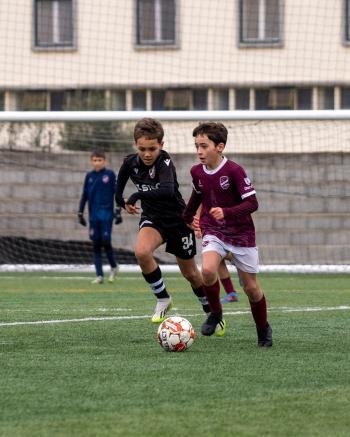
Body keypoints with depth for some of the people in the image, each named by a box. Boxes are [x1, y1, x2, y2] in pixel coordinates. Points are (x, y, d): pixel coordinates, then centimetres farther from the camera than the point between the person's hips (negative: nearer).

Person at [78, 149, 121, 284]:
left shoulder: (110, 174, -1)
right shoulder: (89, 176, 8)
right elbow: (84, 195, 13)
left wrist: (118, 211, -3)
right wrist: (80, 213, 11)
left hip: (107, 214, -3)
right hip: (94, 215, 3)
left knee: (106, 241, -10)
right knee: (96, 244, 1)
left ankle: (113, 267, 16)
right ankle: (99, 275, 4)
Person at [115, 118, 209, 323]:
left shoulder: (165, 162, -27)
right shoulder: (131, 163, -11)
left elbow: (167, 191, -46)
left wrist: (136, 196, -43)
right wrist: (123, 203, 5)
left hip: (178, 219, -3)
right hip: (152, 219, 3)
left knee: (190, 273, 9)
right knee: (141, 252, -29)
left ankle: (212, 312, 36)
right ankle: (163, 299, -9)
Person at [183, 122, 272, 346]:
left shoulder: (234, 171, -19)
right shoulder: (197, 172, -2)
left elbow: (252, 203, -21)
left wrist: (226, 212, -35)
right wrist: (188, 216, 35)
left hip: (241, 234, -3)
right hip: (213, 233, 3)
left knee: (251, 287, 4)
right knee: (208, 271, -26)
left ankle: (263, 330, 27)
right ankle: (216, 313, -1)